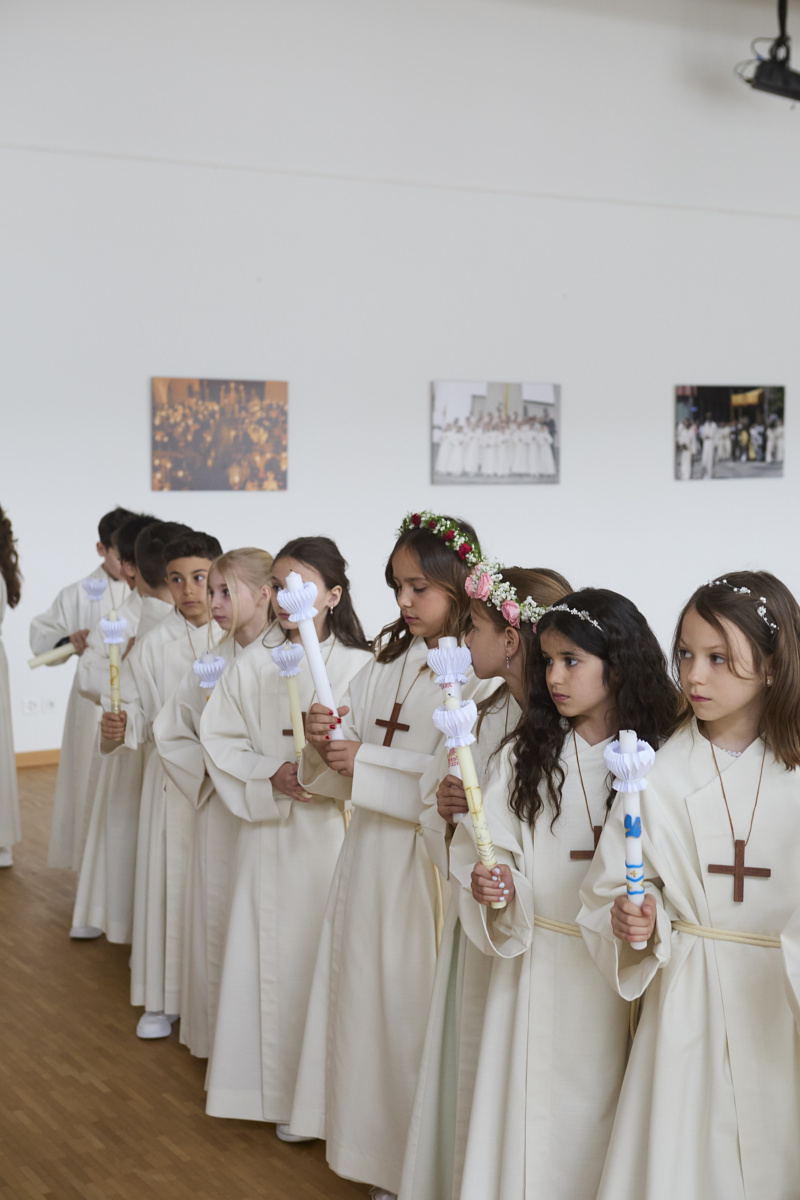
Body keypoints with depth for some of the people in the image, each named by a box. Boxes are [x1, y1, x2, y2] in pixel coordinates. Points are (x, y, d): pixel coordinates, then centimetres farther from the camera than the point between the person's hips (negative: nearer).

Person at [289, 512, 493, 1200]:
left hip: (432, 866, -6)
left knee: (419, 1008, 0)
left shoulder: (482, 675, -11)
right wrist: (324, 748, -9)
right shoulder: (386, 665, 10)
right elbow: (339, 781, 13)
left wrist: (368, 765, -17)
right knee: (367, 996, 11)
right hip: (371, 858, 7)